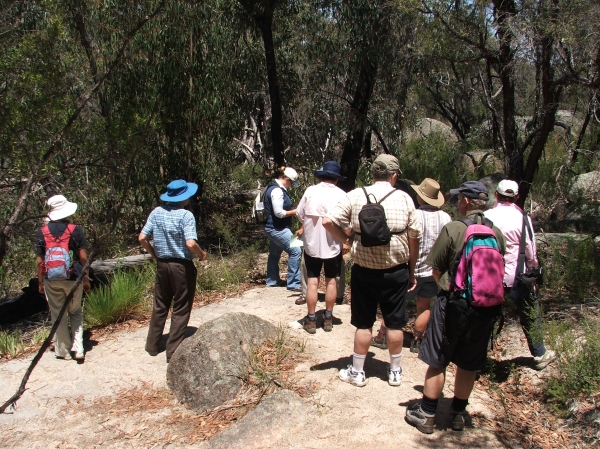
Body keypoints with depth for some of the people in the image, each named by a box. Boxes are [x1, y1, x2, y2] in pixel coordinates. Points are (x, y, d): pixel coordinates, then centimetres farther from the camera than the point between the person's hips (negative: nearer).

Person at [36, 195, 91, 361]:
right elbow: (83, 257, -5)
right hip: (73, 278, -1)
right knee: (75, 312, 14)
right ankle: (78, 349, 5)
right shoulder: (75, 230, -6)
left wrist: (40, 281, 9)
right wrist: (86, 278, 4)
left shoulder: (43, 231, -2)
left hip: (51, 279, 1)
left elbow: (39, 260, 0)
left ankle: (63, 351, 18)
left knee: (57, 315, 11)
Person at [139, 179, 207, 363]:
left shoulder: (157, 212, 0)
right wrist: (202, 254, -6)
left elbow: (142, 238, 0)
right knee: (181, 309, 7)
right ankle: (173, 351, 12)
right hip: (182, 266, -5)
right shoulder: (185, 215, -16)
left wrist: (155, 255, 13)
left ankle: (152, 346, 29)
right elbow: (190, 243, -26)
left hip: (162, 264, 6)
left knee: (160, 306, 20)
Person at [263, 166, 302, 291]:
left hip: (274, 228, 11)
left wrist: (292, 210, 11)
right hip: (278, 229, -11)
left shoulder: (275, 188, 12)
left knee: (275, 253, 19)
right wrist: (294, 211, -13)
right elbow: (279, 213, -24)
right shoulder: (277, 191, -21)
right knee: (295, 251, -10)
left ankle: (272, 280, 32)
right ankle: (293, 283, -6)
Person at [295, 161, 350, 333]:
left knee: (312, 281, 7)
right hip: (333, 245, 0)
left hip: (311, 244, 1)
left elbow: (300, 215, 2)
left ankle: (311, 320, 12)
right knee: (331, 281, 13)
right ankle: (328, 319, 21)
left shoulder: (310, 191, -5)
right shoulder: (341, 195, -10)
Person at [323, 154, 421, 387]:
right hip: (396, 271, 0)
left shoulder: (355, 196, -4)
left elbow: (328, 221, -12)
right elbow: (414, 238, 0)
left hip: (364, 271, 0)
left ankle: (357, 372, 22)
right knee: (395, 324, 14)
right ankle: (395, 372, 28)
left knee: (363, 323, 12)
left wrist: (347, 240, 2)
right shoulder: (404, 198, -3)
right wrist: (412, 271, 10)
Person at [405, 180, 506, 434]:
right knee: (468, 365, 16)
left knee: (437, 362, 7)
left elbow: (436, 271, -8)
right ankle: (458, 414, 30)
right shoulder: (497, 233, 0)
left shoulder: (453, 229, -14)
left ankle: (426, 415, 17)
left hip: (452, 305, -4)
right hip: (484, 307, 5)